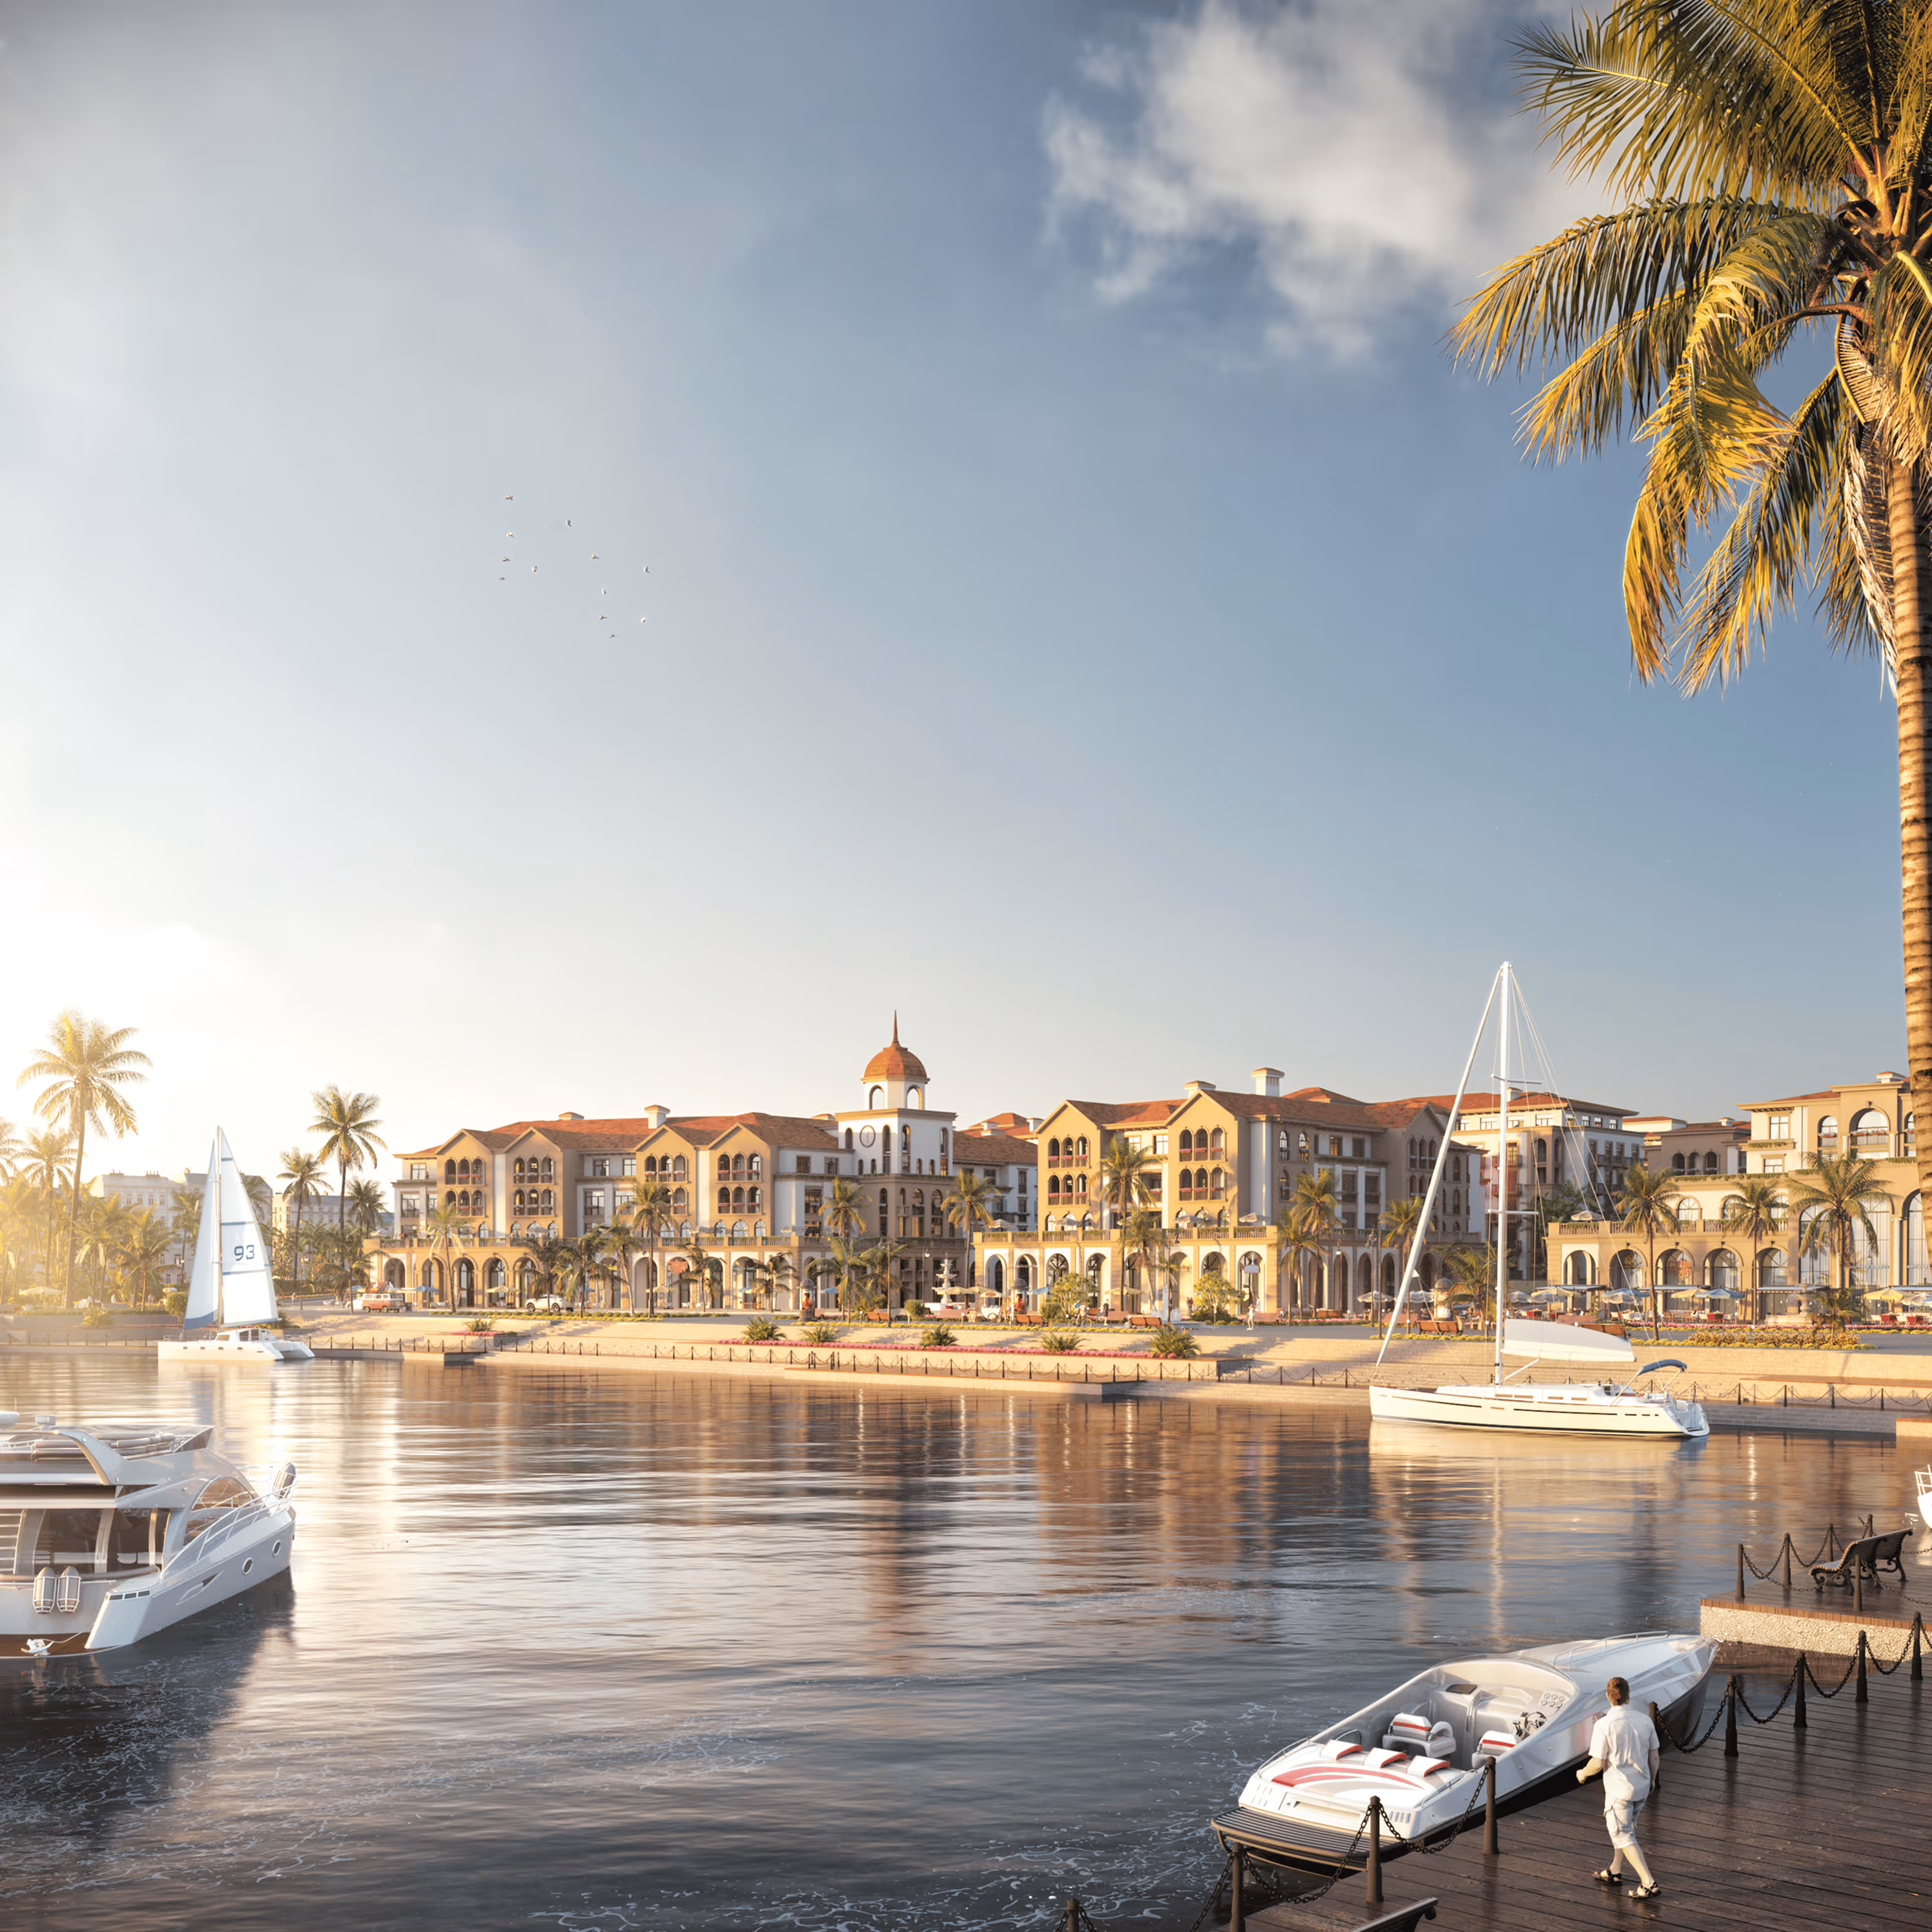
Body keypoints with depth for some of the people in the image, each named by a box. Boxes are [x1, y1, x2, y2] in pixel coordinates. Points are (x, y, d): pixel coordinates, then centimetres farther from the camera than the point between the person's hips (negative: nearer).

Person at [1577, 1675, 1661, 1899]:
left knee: (1623, 1836, 2)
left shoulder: (1604, 1725, -19)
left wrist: (1583, 1774, 6)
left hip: (1619, 1788, -6)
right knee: (1627, 1828, 24)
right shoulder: (1645, 1721, -4)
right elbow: (1654, 1757, 5)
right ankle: (1614, 1872, 36)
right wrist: (1651, 1780, 23)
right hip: (1641, 1787, 6)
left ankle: (1649, 1883, -6)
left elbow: (1598, 1763, -15)